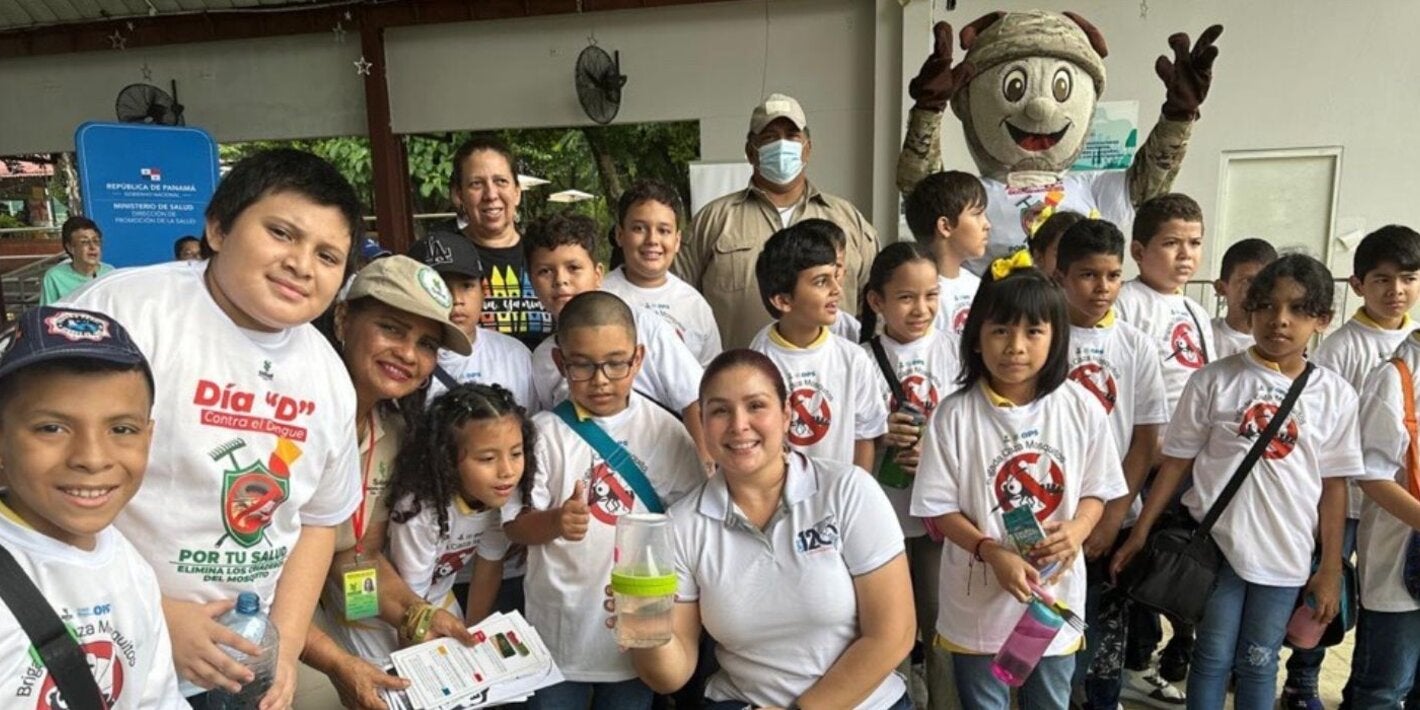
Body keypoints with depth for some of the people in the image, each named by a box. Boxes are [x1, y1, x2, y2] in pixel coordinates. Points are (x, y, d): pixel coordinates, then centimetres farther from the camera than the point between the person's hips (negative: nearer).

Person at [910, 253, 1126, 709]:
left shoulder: (1081, 409, -8)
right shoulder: (956, 415, -15)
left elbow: (1095, 491, 2)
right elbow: (939, 508, -11)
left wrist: (1076, 530, -18)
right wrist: (992, 552, -25)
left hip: (1055, 596, 2)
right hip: (978, 601, -2)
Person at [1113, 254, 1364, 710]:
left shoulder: (1335, 395, 0)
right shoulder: (1214, 381, -6)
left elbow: (1334, 485, 3)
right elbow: (1176, 462, -3)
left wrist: (1331, 569, 4)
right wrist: (1140, 533, -5)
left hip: (1285, 553, 2)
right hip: (1217, 541, -2)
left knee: (1259, 664, 15)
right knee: (1213, 658, 10)